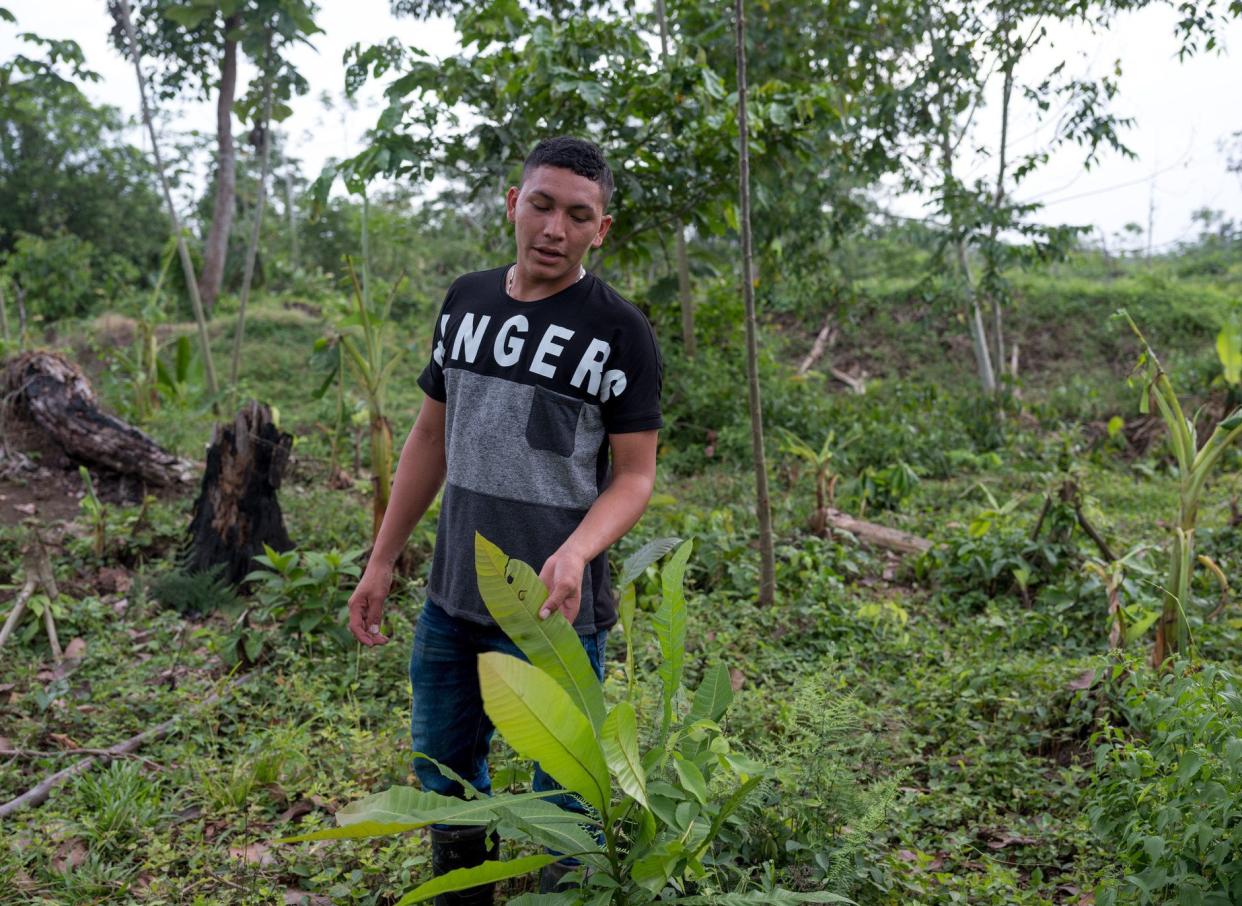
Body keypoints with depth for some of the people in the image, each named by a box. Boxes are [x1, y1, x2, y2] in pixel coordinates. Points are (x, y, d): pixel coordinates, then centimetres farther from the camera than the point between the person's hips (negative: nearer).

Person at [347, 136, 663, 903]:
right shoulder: (467, 301, 5)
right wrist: (382, 562, 11)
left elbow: (635, 474, -9)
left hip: (555, 612, -5)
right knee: (444, 772, 20)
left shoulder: (619, 331, -10)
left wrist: (576, 553, -28)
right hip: (450, 601, 6)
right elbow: (431, 438, 11)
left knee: (561, 796, 5)